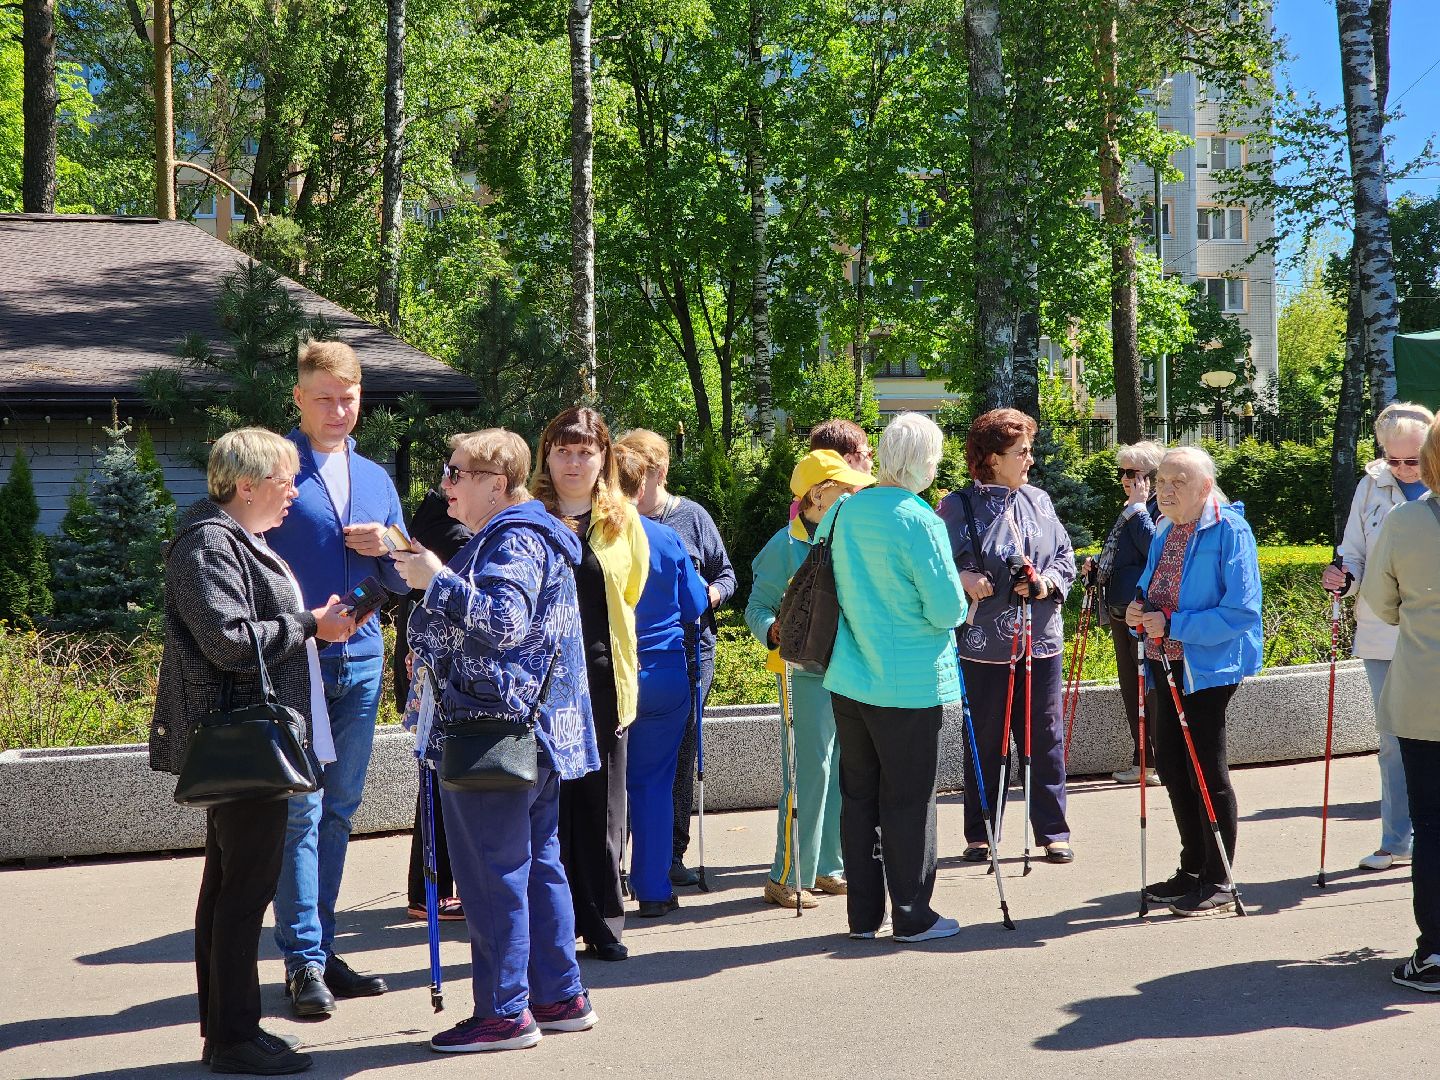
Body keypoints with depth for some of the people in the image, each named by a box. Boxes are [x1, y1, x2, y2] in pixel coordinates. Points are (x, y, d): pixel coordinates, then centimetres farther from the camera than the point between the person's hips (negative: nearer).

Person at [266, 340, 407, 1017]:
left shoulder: (375, 478, 16)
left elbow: (401, 581, 19)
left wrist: (387, 549, -3)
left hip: (360, 661, 6)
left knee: (339, 810, 10)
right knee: (301, 810, -8)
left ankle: (322, 949, 18)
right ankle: (304, 961, -3)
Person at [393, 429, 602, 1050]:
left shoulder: (513, 541, -14)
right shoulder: (515, 535, 20)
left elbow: (503, 620, -30)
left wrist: (436, 580, -24)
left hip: (497, 735, -11)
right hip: (534, 731, 11)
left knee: (491, 875, -4)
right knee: (537, 864, 15)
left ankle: (504, 1012, 3)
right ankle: (559, 996, 22)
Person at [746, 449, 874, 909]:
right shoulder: (786, 546, -7)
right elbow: (757, 607, -7)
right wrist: (773, 631, -26)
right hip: (808, 675, -6)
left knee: (843, 770, 10)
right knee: (810, 772, -8)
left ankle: (828, 866, 21)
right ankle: (787, 877, -1)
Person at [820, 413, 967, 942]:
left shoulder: (842, 512, 3)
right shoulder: (919, 520, -17)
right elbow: (947, 608, -17)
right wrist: (957, 605, 5)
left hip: (848, 679, 6)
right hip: (908, 684, -6)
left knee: (857, 793, 12)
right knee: (908, 799, 3)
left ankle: (863, 913, 20)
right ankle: (912, 914, 11)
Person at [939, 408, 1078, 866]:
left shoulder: (1039, 501, 9)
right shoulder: (959, 506, -5)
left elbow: (1066, 556, 11)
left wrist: (1048, 582, -8)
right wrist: (962, 579, -23)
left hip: (1041, 640, 4)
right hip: (985, 644, -4)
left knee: (1045, 738, 7)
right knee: (985, 742, 5)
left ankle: (1053, 832, 16)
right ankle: (980, 836, 16)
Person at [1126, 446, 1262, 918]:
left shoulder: (1230, 530, -13)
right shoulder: (1164, 533, 12)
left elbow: (1241, 611, -19)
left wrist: (1172, 625, -22)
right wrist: (1138, 610, 0)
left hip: (1208, 666, -8)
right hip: (1165, 666, 8)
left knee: (1207, 772, -2)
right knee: (1172, 770, 14)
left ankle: (1219, 883, 8)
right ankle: (1193, 870, 28)